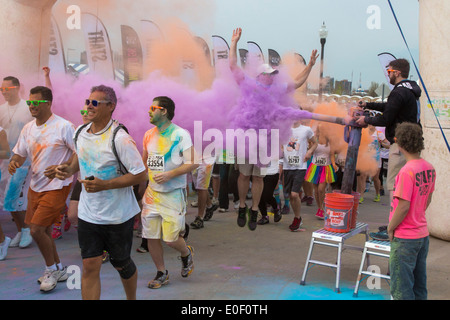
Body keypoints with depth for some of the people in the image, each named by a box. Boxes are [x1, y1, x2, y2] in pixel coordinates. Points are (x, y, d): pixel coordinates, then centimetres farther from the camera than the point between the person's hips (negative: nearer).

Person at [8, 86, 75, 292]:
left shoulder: (63, 126, -13)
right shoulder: (28, 128, 7)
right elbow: (20, 154, 14)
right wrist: (14, 163, -9)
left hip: (56, 186, -7)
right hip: (35, 186, 7)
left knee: (37, 230, -12)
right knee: (43, 231, 14)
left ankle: (51, 270, 11)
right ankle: (59, 270, 32)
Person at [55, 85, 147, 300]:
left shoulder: (119, 139, -20)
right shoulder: (80, 132, 1)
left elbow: (140, 175, -20)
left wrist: (104, 185, -26)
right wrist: (69, 169, 1)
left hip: (118, 215, -4)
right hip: (88, 214, 5)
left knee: (121, 264, 14)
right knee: (90, 266, 2)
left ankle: (132, 299, 41)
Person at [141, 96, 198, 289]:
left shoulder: (181, 134, -9)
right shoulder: (149, 135, 10)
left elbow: (192, 163, -12)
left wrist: (169, 175, -21)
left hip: (173, 193, -5)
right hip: (152, 192, 6)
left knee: (171, 238, -5)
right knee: (151, 236, 5)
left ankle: (186, 254, 29)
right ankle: (161, 273, 24)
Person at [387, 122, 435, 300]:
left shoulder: (407, 171, -23)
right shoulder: (429, 168, 1)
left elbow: (404, 206, -22)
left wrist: (390, 227, -9)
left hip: (405, 238, -8)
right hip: (423, 234, 8)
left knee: (401, 289, 3)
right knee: (419, 285, 19)